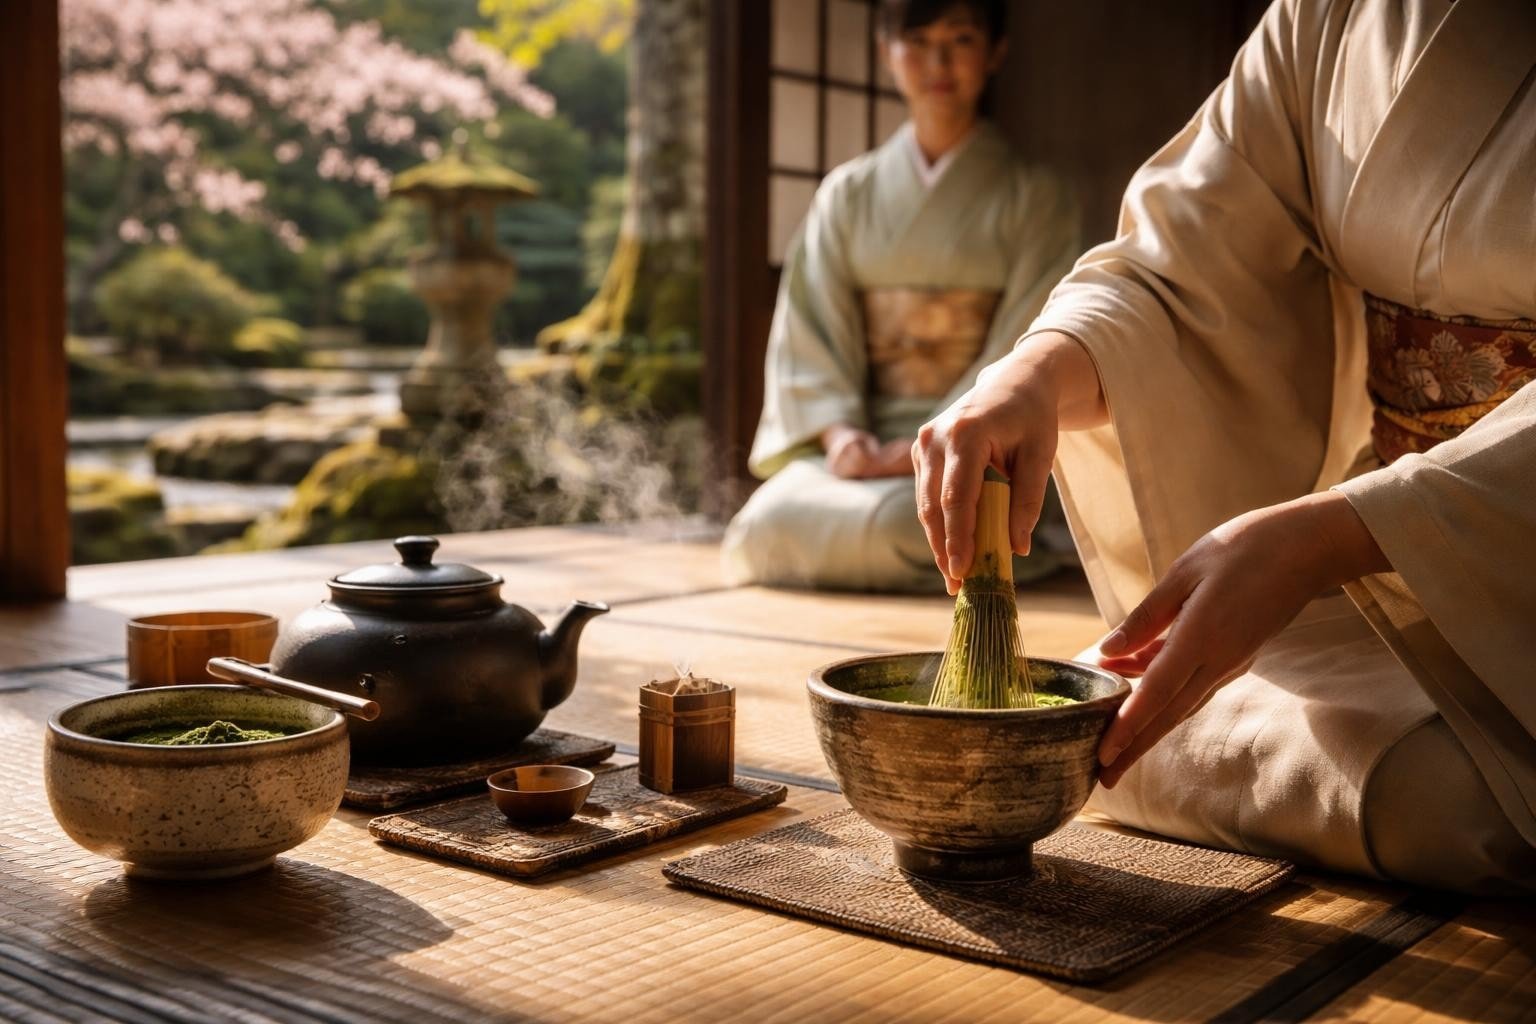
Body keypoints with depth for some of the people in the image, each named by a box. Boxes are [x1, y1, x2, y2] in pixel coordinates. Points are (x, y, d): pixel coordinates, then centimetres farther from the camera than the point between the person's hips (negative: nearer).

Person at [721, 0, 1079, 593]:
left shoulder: (1035, 200, 6)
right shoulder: (847, 194, 14)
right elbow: (809, 338, 6)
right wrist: (839, 432, -13)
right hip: (861, 442, 3)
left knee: (898, 523, -36)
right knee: (769, 518, -30)